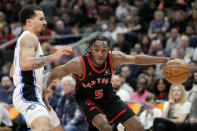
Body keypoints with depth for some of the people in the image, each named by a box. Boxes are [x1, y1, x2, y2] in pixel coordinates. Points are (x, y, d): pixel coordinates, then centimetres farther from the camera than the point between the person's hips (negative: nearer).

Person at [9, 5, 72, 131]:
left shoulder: (23, 39, 25)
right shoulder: (30, 37, -7)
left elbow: (12, 72, 33)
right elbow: (25, 64, -26)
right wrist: (53, 57, -26)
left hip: (33, 96, 11)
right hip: (27, 94, -11)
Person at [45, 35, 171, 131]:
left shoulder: (114, 58, -20)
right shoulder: (79, 64, -31)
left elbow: (136, 59, -3)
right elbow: (52, 74, -26)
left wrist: (163, 60, -2)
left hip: (108, 97, 5)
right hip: (87, 100, -5)